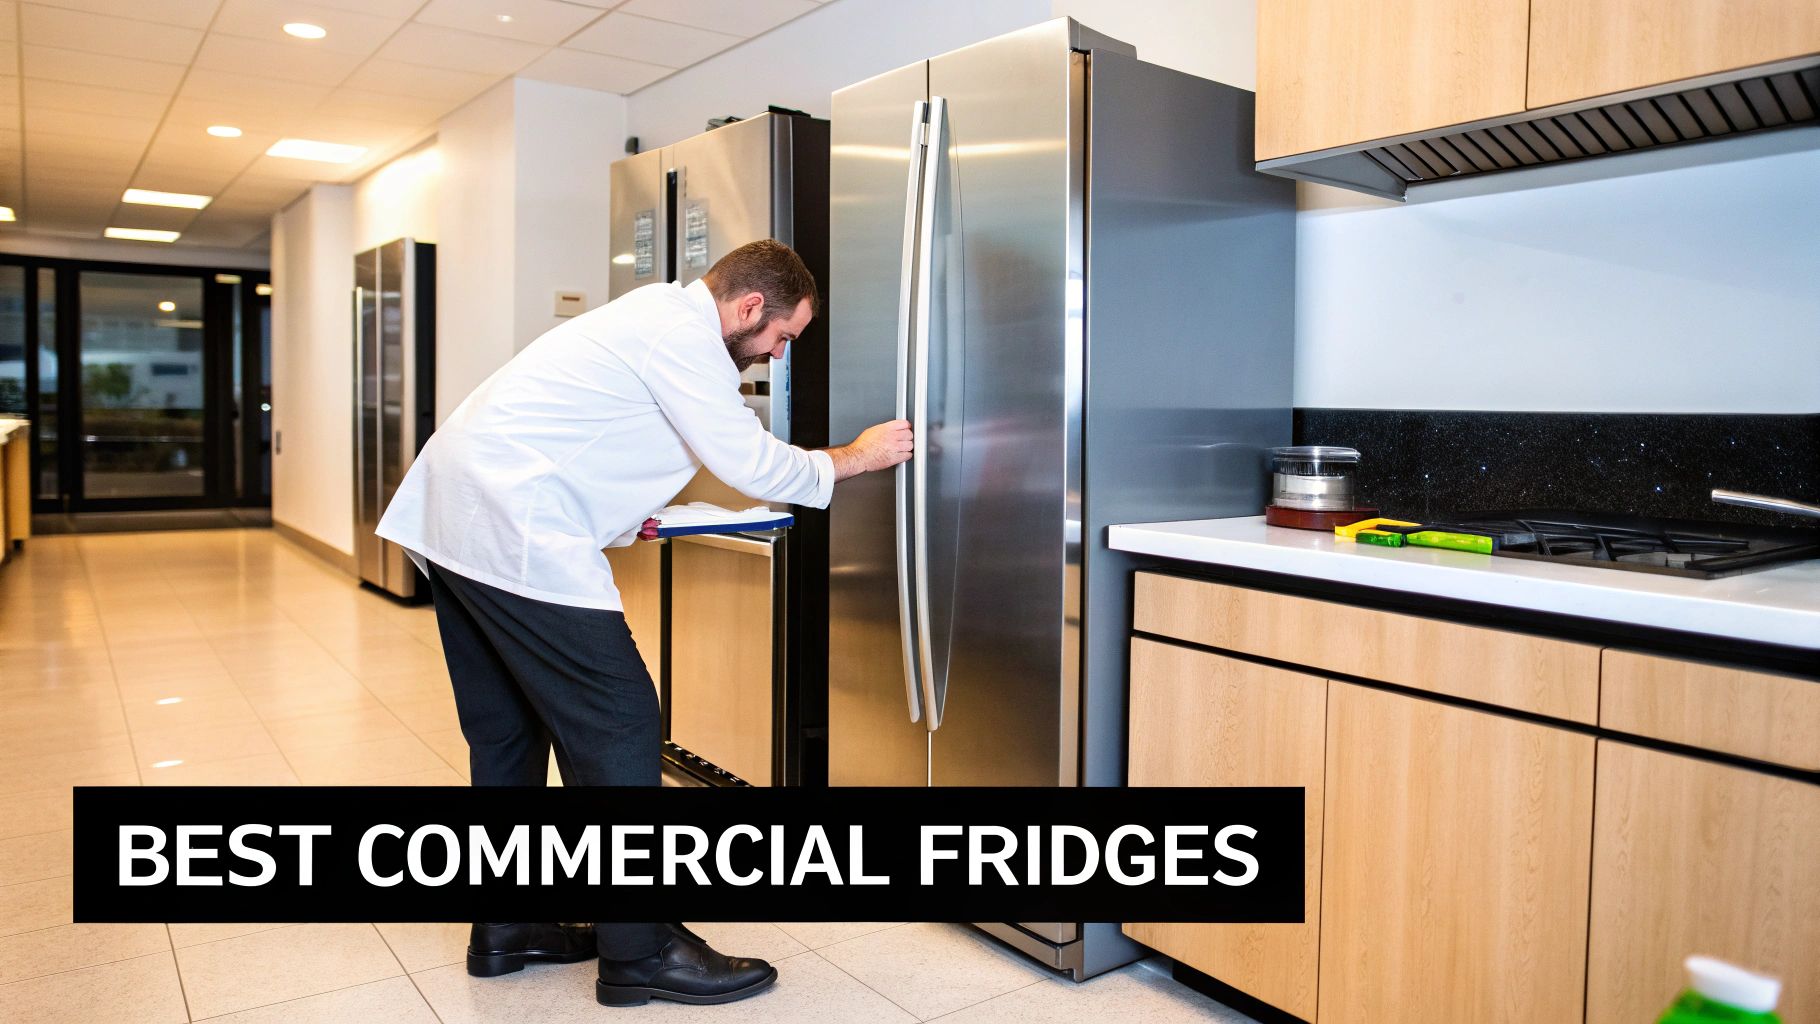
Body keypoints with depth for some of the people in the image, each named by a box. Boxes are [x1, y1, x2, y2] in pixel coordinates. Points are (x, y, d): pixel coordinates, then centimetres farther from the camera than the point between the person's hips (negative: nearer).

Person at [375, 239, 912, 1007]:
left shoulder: (656, 315, 19)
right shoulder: (683, 330, -12)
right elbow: (750, 462, -14)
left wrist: (625, 522, 13)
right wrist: (856, 457, -1)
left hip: (453, 512, 11)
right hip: (513, 532, -11)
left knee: (507, 729, 16)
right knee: (616, 724, -5)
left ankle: (503, 932, 28)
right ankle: (638, 952, 5)